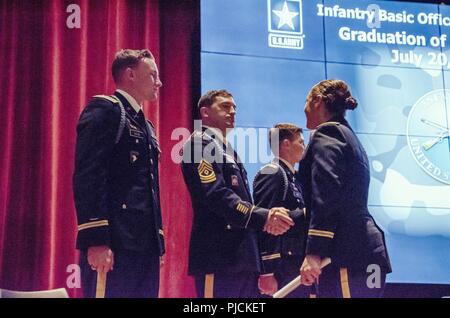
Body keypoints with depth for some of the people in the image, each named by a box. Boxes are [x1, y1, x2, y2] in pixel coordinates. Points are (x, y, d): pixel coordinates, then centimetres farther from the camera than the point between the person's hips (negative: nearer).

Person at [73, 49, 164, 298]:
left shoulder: (145, 126, 24)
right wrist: (96, 240, -22)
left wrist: (158, 244, 17)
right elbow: (87, 177, -15)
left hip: (145, 246, 9)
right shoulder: (104, 110, -4)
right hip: (113, 246, -9)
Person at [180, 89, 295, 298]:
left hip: (242, 259, 9)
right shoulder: (200, 143, -3)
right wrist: (263, 217, -26)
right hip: (219, 258, -9)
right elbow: (216, 195, -18)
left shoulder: (228, 150, 25)